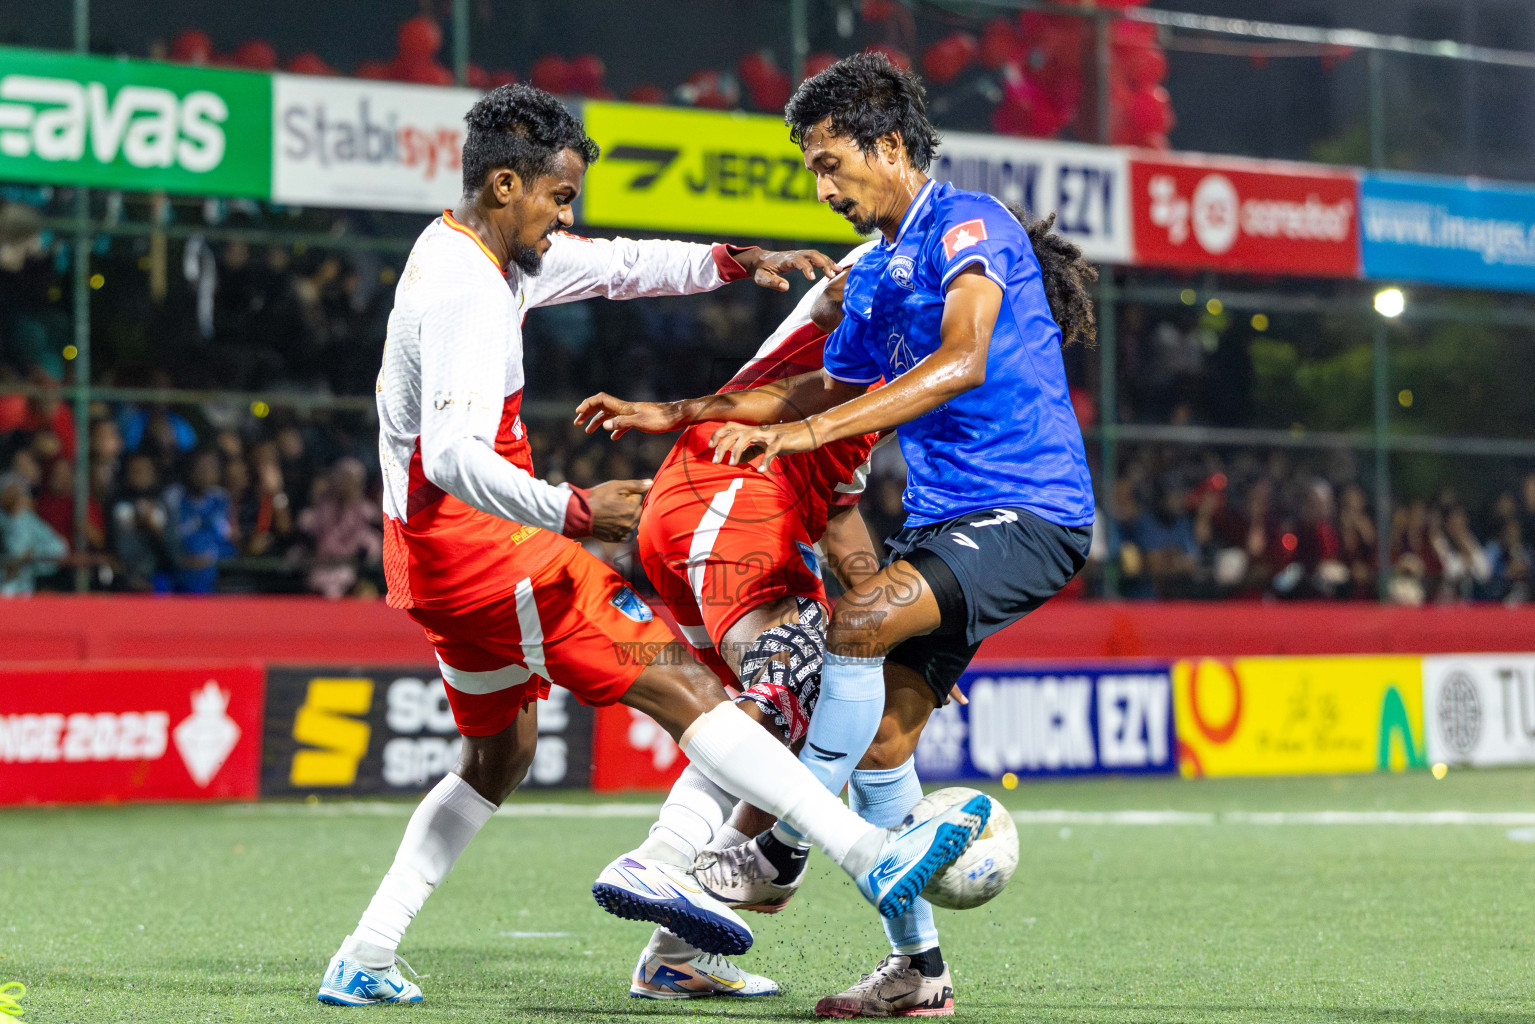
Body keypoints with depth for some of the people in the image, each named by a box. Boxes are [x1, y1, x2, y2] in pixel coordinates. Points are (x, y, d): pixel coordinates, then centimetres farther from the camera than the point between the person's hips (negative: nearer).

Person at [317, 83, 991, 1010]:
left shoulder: (487, 253, 11)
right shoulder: (467, 294, -20)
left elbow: (617, 267, 21)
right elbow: (455, 459, -31)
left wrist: (736, 263, 9)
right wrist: (572, 511, -38)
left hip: (433, 551, 11)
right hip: (478, 546, -11)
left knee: (501, 755, 23)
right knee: (682, 683, -16)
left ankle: (363, 962, 22)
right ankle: (876, 860, -25)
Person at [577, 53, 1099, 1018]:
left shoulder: (968, 223, -11)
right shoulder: (876, 273, 17)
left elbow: (962, 361, -28)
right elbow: (832, 386, 32)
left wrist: (806, 432, -33)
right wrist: (677, 414, 26)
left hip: (1030, 513, -9)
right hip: (945, 517, 9)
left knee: (859, 622, -28)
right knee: (883, 733, 3)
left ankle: (776, 846, -18)